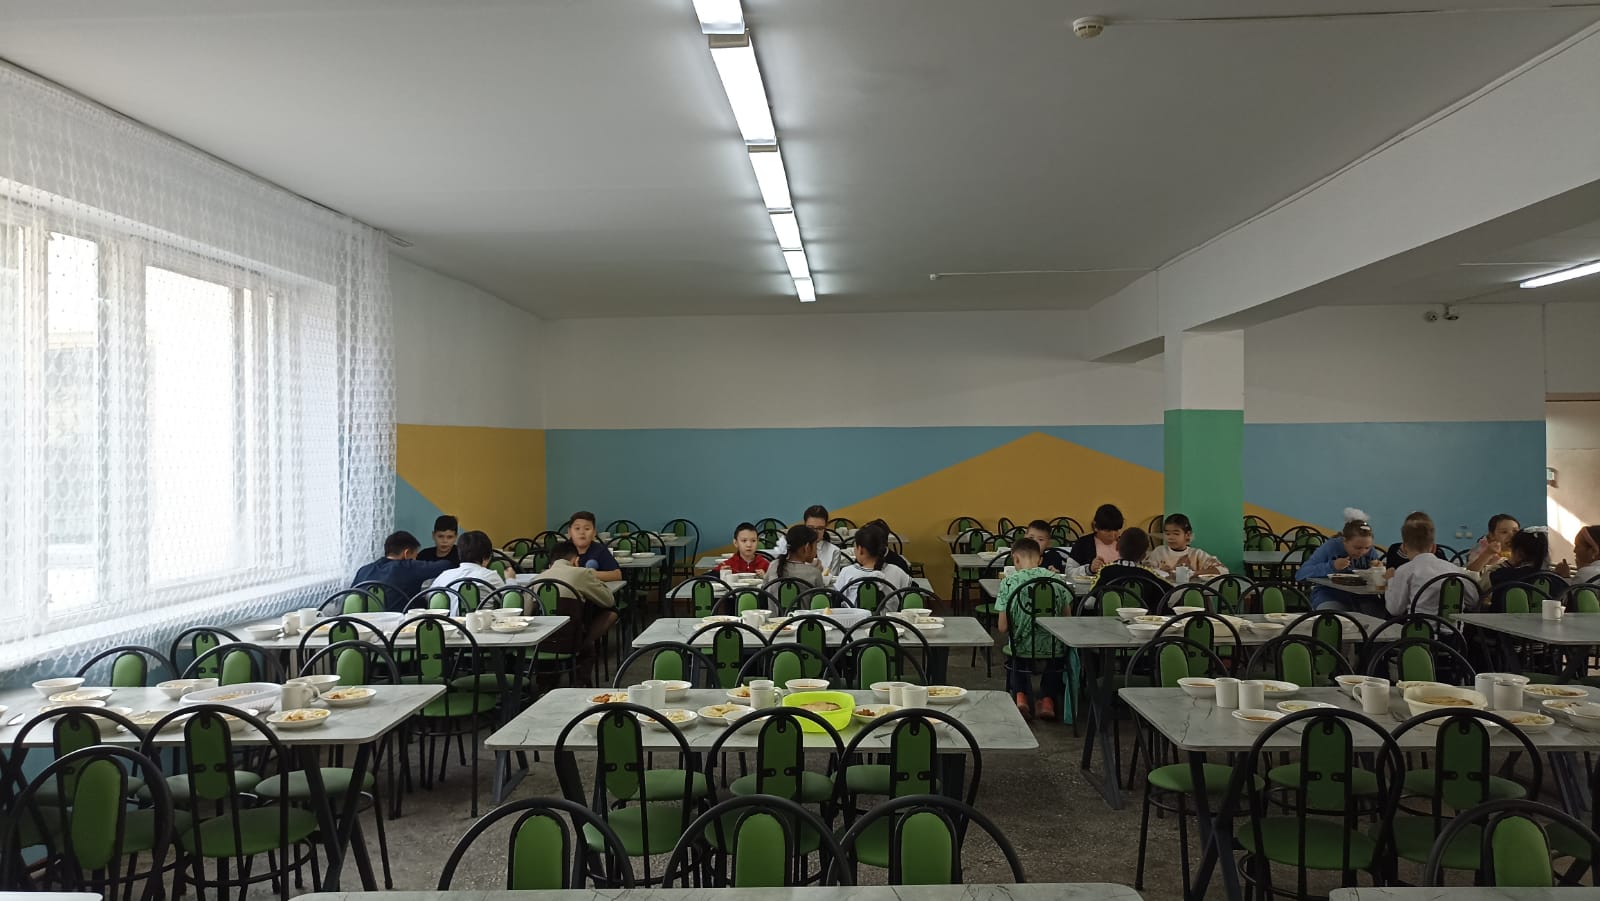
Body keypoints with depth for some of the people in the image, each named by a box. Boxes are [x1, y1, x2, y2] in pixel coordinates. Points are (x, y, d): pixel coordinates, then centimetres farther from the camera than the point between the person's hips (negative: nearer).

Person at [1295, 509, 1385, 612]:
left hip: (1362, 598, 4)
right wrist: (1331, 566, -24)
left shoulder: (1371, 551, 4)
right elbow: (1300, 574, -15)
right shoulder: (1330, 548, -6)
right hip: (1330, 597, -4)